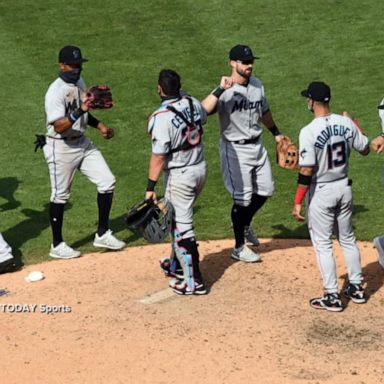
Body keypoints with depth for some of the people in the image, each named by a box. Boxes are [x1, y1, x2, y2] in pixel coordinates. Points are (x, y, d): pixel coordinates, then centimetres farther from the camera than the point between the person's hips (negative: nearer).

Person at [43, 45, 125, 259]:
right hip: (61, 148, -8)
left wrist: (99, 125, 7)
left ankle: (103, 235, 16)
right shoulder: (55, 92, -21)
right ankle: (57, 246, 17)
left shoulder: (79, 83, 6)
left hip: (83, 144, 8)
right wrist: (80, 111, -41)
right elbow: (59, 126, -31)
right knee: (60, 196, 3)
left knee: (107, 182, 4)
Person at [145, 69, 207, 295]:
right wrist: (182, 95, 24)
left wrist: (151, 187, -16)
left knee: (181, 226, -1)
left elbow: (158, 156, -22)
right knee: (179, 219, 25)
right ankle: (177, 265, 39)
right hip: (201, 169, 8)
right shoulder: (193, 104, -2)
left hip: (179, 176, -8)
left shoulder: (161, 117, -22)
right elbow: (203, 117, 24)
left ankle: (194, 281, -1)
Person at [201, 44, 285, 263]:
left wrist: (276, 133, 28)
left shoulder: (257, 84, 3)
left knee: (266, 190, 14)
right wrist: (220, 89, -44)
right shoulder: (226, 91, -20)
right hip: (235, 149, -7)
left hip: (257, 146, 7)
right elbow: (203, 111, -37)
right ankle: (239, 247, 15)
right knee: (242, 198, -1)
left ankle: (244, 224, 41)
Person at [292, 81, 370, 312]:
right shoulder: (345, 123, -5)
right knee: (348, 239, 20)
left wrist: (298, 202, -15)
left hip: (321, 192, -6)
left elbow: (306, 171, -22)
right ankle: (357, 288, 28)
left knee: (323, 245, 5)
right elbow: (365, 149, 8)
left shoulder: (309, 132, -21)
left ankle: (332, 297, 8)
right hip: (344, 188, 6)